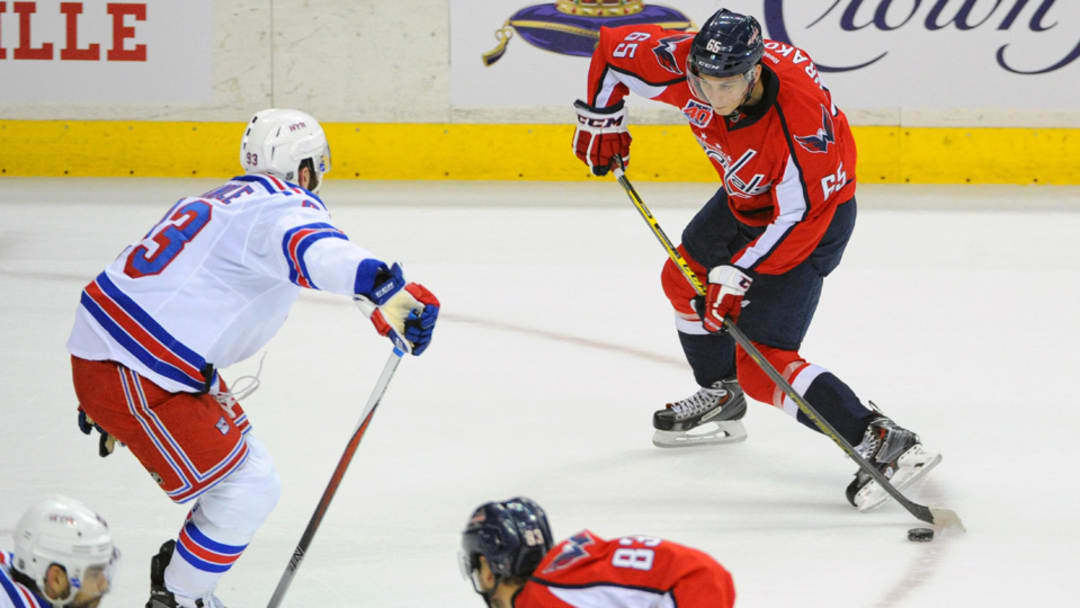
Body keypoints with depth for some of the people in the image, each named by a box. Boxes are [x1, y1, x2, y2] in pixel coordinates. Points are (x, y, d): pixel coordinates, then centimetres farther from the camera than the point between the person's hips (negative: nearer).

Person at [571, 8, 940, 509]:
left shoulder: (801, 117, -40)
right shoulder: (684, 63, -24)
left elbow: (801, 217, -34)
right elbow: (614, 47, -6)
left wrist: (738, 275, -35)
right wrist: (601, 120, -2)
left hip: (814, 212, -8)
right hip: (745, 198, 8)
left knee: (760, 364, -15)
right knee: (684, 281, 25)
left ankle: (881, 443, -22)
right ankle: (721, 400, 48)